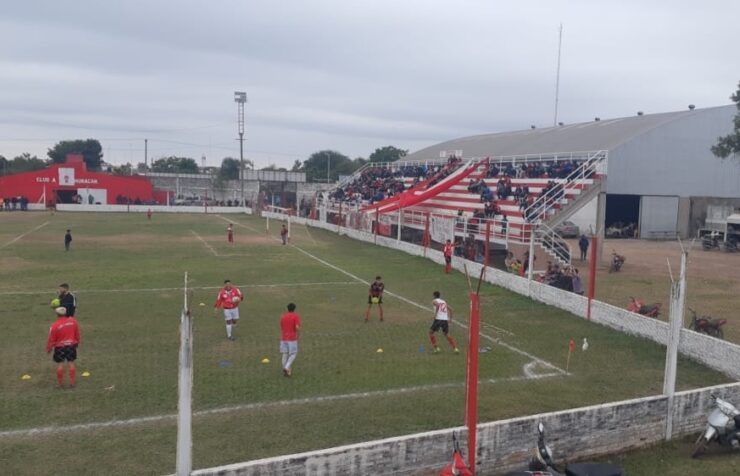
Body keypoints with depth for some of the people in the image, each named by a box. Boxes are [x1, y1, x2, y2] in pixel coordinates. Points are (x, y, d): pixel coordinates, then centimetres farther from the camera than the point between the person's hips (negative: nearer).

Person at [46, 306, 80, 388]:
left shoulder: (55, 325, -18)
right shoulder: (73, 321, -6)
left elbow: (51, 339, -9)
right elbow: (77, 334, 7)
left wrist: (49, 349, 6)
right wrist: (77, 342, 22)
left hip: (60, 347, -3)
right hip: (71, 345, 3)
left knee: (60, 364, 6)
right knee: (71, 363, 9)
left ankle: (60, 383, 14)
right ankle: (72, 382, 13)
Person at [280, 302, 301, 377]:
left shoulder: (283, 316, 8)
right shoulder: (296, 316, -8)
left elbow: (281, 328, 14)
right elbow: (297, 327, -20)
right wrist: (299, 329, 3)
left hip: (283, 339, 4)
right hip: (292, 339, -4)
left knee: (285, 354, 7)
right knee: (293, 354, 4)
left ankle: (285, 370, 7)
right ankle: (287, 368, -13)